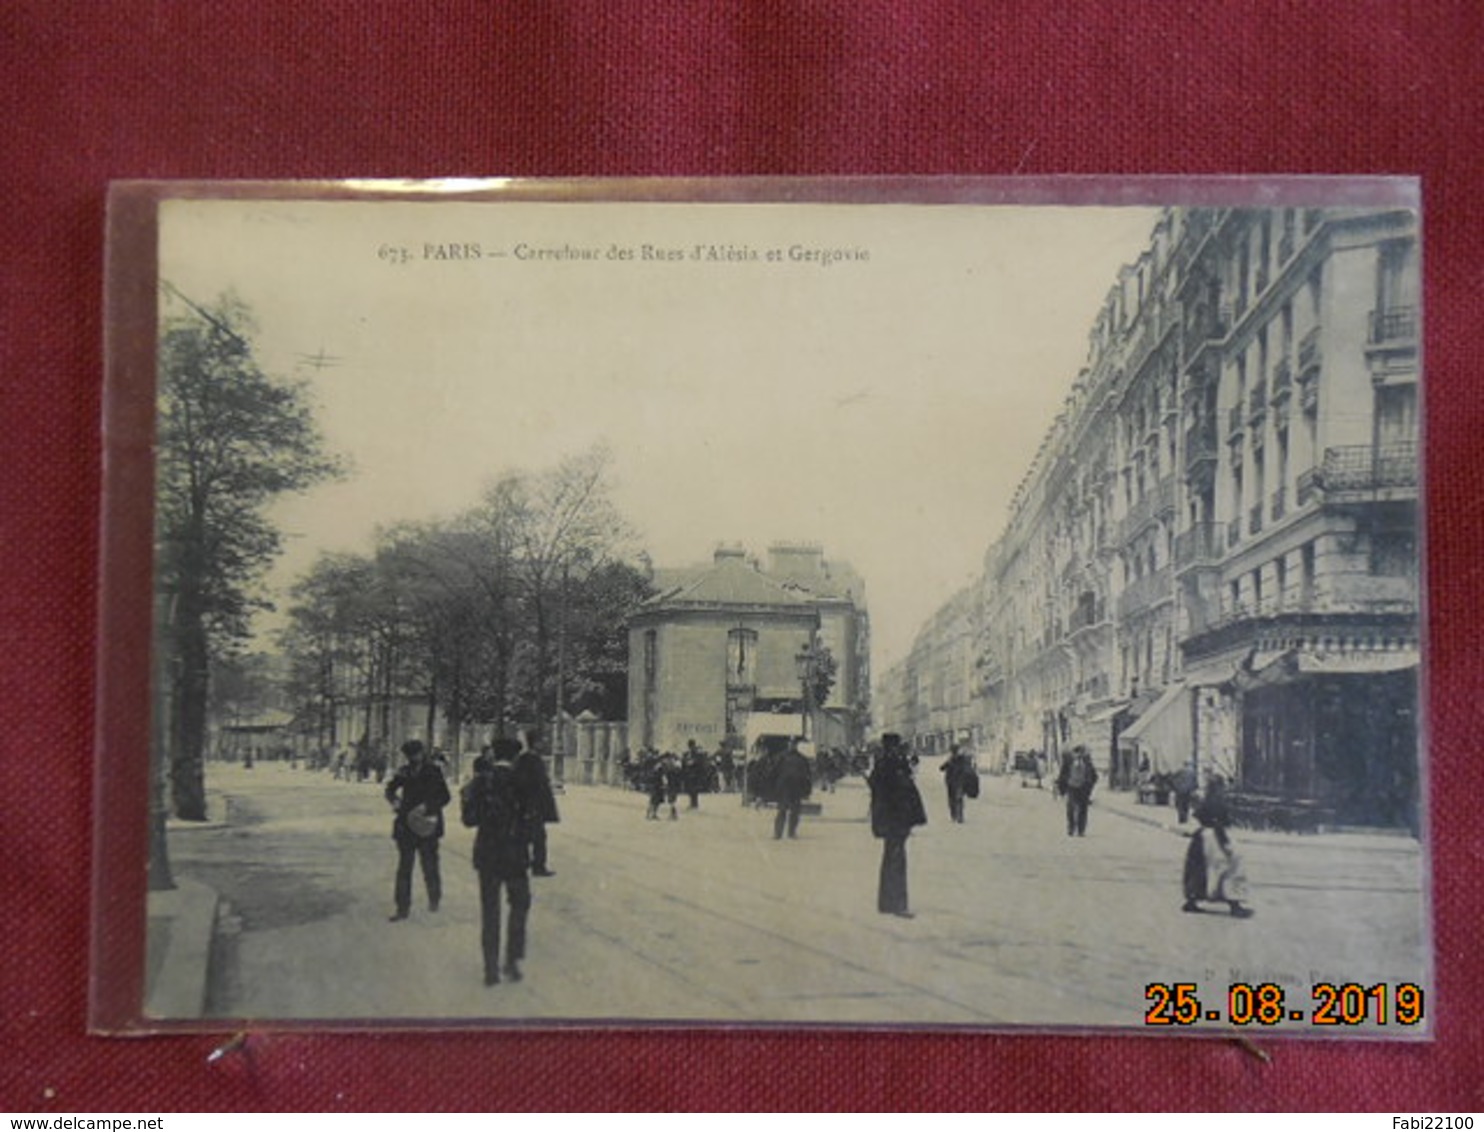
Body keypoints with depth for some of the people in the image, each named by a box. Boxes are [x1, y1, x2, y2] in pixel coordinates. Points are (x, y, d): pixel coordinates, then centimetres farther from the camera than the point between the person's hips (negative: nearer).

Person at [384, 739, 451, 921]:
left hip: (426, 825, -4)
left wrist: (426, 807, -20)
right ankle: (402, 907, 9)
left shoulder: (433, 772, -6)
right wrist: (394, 801, -3)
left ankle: (434, 899, 27)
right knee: (404, 867, 4)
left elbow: (444, 796, -9)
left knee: (429, 865, 4)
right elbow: (390, 789, 18)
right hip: (406, 824, 4)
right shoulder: (404, 772, 5)